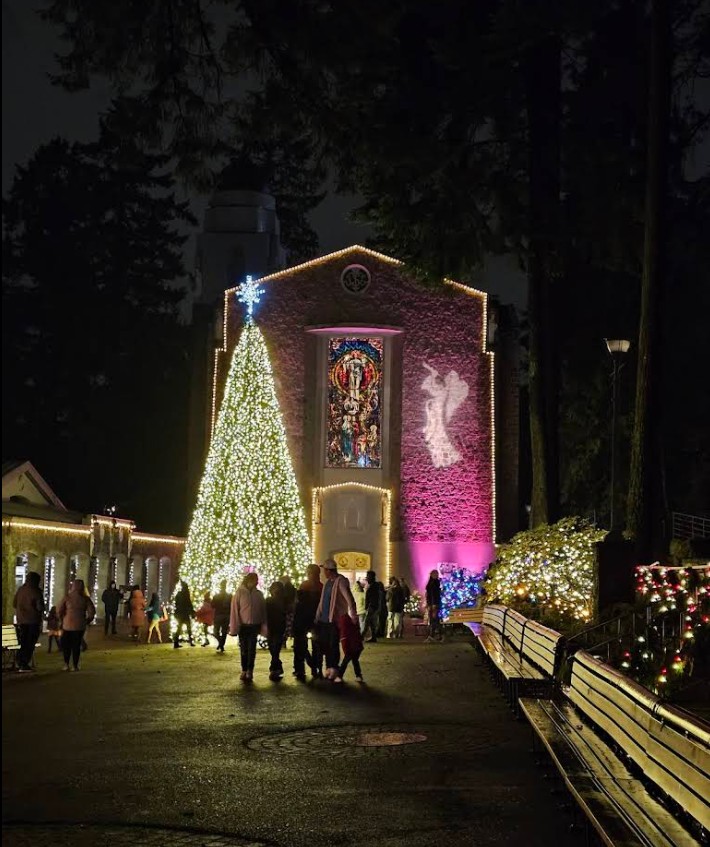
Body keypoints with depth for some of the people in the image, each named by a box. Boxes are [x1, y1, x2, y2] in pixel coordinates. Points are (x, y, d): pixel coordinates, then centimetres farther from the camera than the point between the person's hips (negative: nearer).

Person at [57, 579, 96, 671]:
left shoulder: (67, 597, -8)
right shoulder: (85, 599, -4)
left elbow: (59, 611, -9)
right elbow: (92, 612, -6)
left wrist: (63, 619, 8)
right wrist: (87, 621, 7)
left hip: (67, 625, -1)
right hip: (80, 626, 1)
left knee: (65, 644, 13)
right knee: (77, 645, 8)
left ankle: (66, 664, 7)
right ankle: (74, 666, 8)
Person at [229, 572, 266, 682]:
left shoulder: (259, 594, 4)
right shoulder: (239, 593, -6)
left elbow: (263, 610, 7)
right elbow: (234, 610, -7)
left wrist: (263, 626, 0)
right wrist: (234, 627, -10)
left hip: (254, 626, 2)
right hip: (243, 626, -2)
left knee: (252, 649, 0)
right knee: (244, 649, 6)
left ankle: (250, 671, 5)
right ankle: (244, 671, 15)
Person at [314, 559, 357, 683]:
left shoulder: (340, 581, -13)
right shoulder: (328, 582, 13)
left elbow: (349, 598, -22)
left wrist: (353, 615, -30)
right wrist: (318, 616, 13)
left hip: (334, 620, -8)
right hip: (324, 619, 8)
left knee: (333, 646, -3)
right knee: (325, 645, 10)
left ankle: (334, 669, 5)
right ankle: (329, 669, 19)